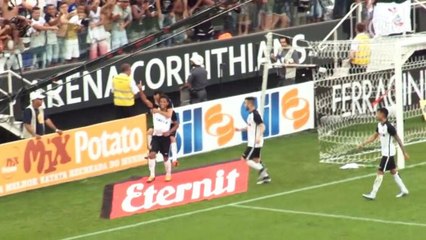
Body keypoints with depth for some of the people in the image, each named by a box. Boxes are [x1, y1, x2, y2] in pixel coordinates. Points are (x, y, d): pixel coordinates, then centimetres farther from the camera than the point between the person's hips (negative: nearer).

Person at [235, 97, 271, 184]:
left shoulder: (255, 114, -18)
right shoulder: (251, 114, 11)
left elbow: (262, 126, -25)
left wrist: (259, 137, -37)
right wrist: (240, 129, 20)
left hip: (254, 143, -10)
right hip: (253, 143, 10)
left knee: (244, 160, -8)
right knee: (256, 161, 14)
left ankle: (262, 170, -6)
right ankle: (265, 176, 19)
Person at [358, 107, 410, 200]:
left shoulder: (389, 126, -22)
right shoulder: (379, 125, 3)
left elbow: (398, 139, -17)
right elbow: (374, 137, 16)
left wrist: (404, 153, -13)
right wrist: (363, 144, 8)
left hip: (388, 153, -9)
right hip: (385, 152, 9)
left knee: (380, 172, -6)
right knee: (393, 171, 15)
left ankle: (373, 194, -1)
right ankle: (404, 190, 24)